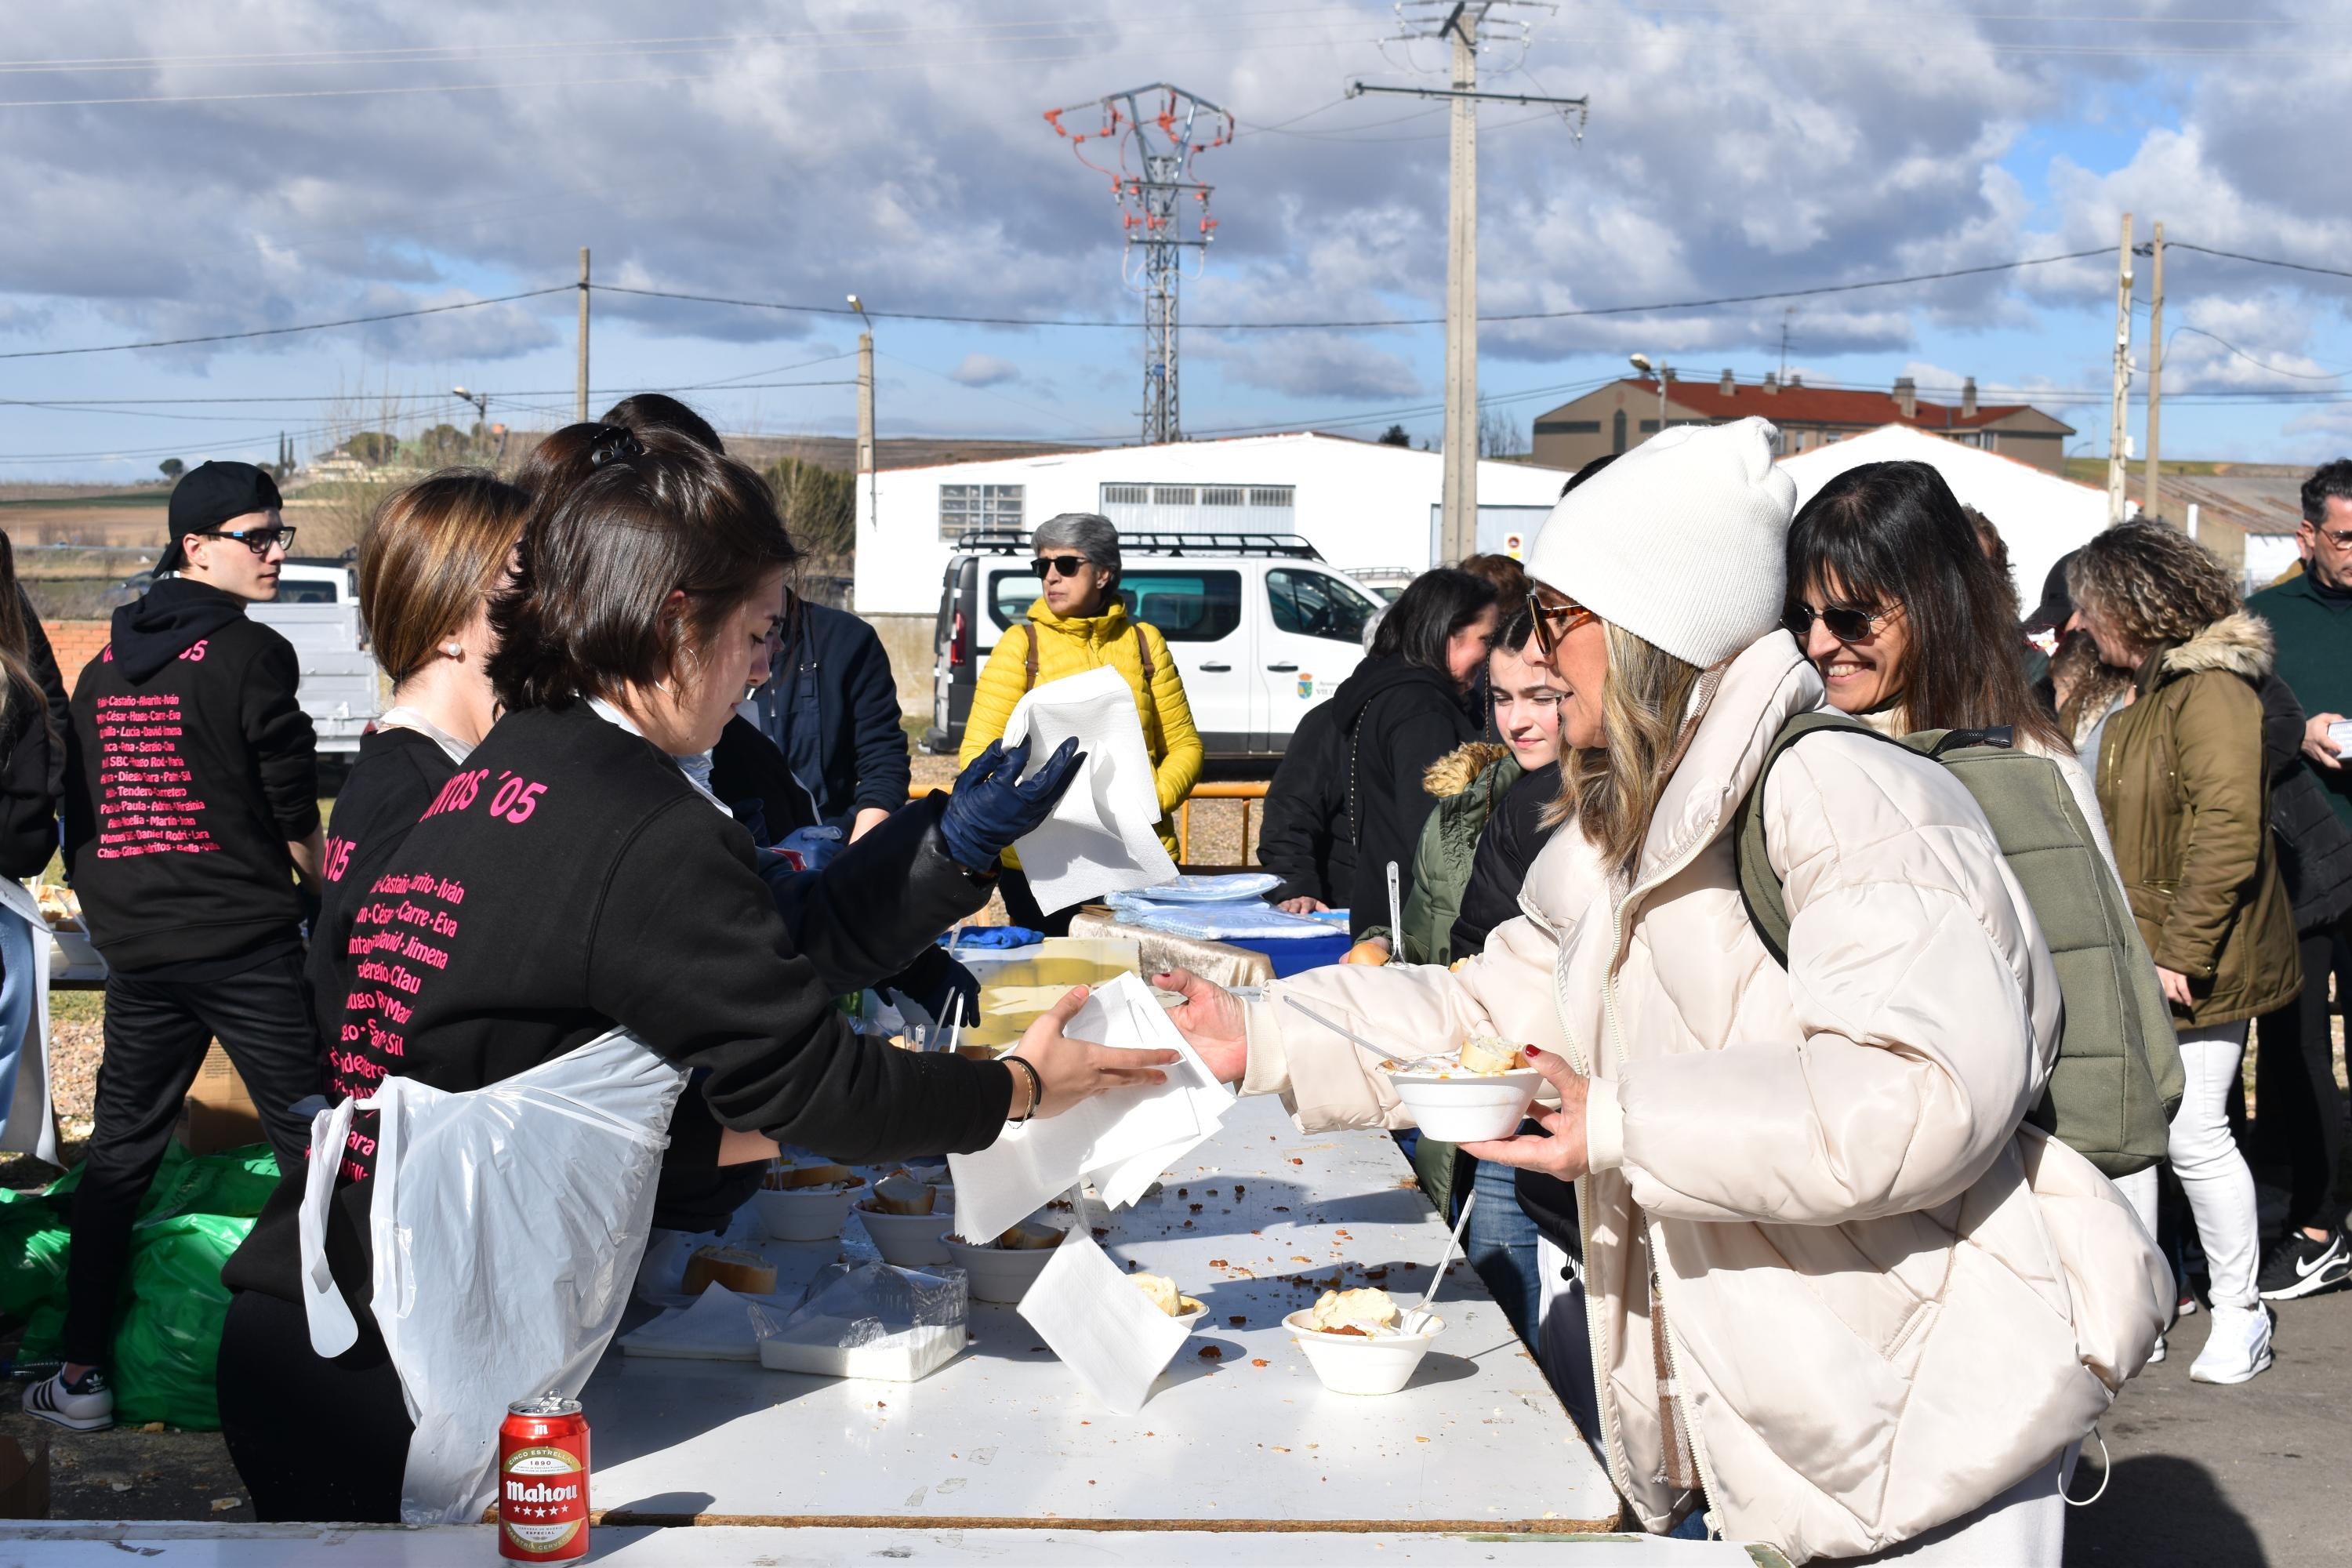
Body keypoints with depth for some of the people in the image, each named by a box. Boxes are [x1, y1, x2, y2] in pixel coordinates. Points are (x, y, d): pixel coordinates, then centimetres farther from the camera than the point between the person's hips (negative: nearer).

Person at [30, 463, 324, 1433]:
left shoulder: (103, 666, 10)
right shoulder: (249, 655, -10)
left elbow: (79, 815, 13)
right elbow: (294, 816, -8)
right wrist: (325, 895, 9)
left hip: (134, 945, 6)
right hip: (246, 942, -6)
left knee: (119, 1152, 14)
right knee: (309, 1144, -1)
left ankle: (79, 1373, 17)